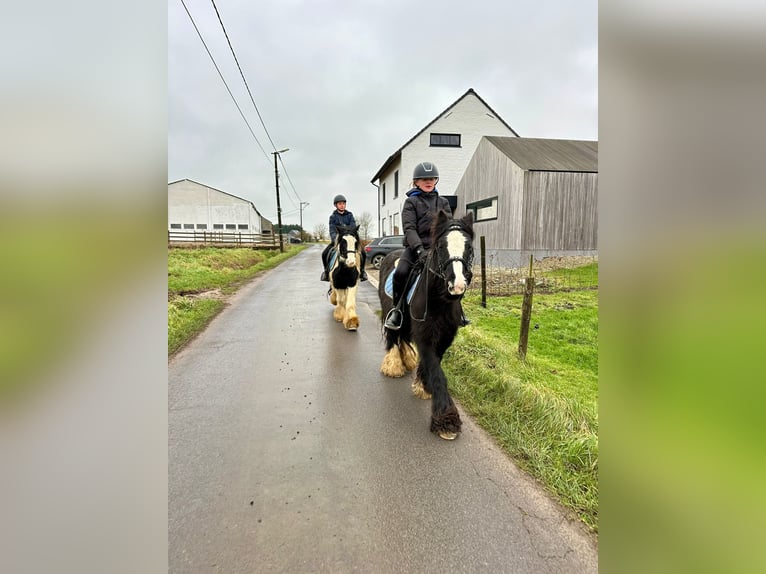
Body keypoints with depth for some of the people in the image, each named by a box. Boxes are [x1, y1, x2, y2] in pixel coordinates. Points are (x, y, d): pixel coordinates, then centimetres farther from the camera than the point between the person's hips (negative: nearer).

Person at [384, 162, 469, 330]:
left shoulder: (443, 202, 15)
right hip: (415, 247, -3)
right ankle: (396, 311, -8)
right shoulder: (411, 202, 3)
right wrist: (419, 249, -23)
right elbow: (409, 228, -8)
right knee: (401, 272, -27)